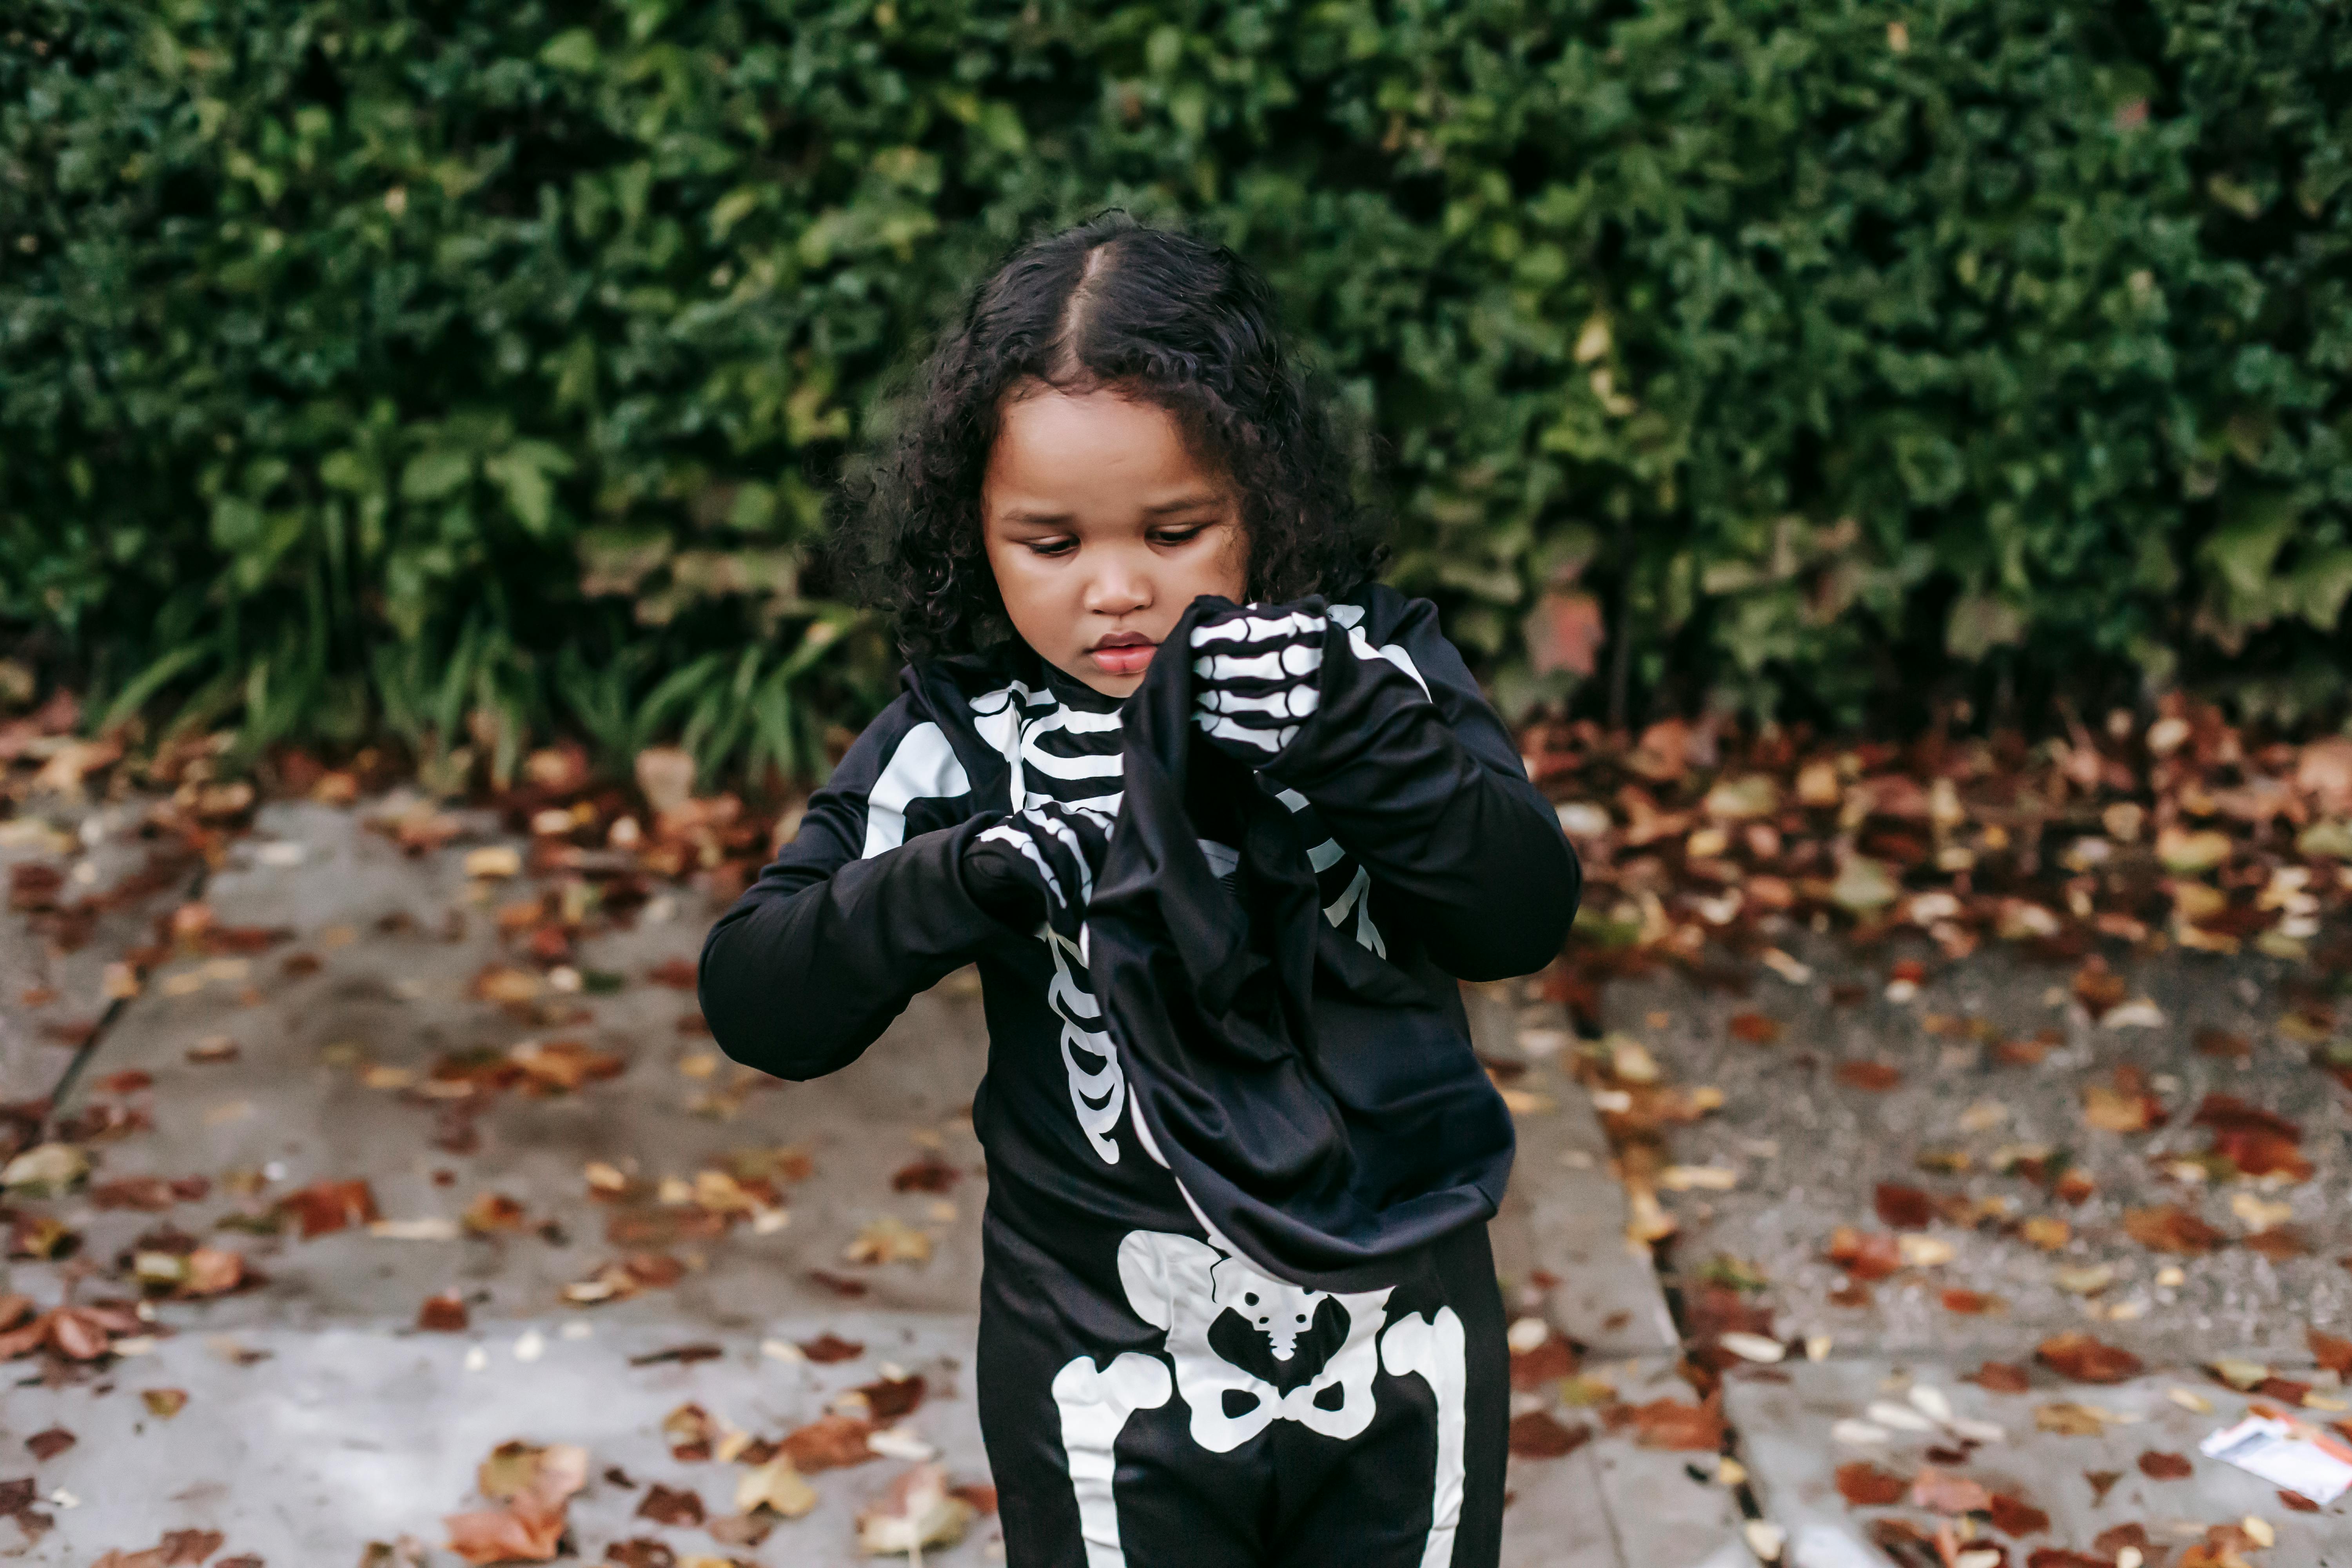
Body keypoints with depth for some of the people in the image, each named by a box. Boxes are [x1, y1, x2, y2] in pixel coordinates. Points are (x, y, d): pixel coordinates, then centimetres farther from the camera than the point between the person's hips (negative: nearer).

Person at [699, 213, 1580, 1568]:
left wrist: (1356, 742, -31)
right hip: (1112, 1379, -1)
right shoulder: (956, 743, -10)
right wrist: (968, 876, -30)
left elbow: (1526, 919, -15)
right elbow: (758, 1007, -14)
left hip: (1400, 1341, 1)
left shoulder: (1372, 670, -8)